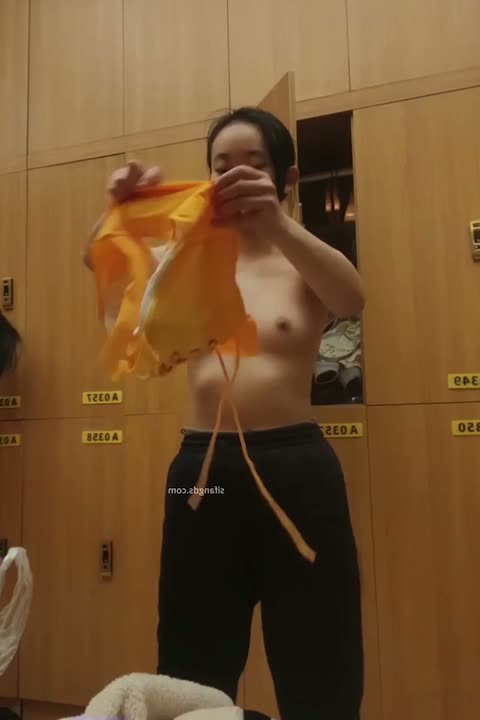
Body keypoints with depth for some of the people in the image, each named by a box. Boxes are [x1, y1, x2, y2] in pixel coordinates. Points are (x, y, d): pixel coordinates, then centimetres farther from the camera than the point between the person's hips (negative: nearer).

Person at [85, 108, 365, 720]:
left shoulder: (304, 265, 5)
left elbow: (351, 298, -18)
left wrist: (278, 224, -36)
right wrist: (120, 209, -27)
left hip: (294, 467, -1)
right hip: (203, 468, 2)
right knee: (193, 669, 14)